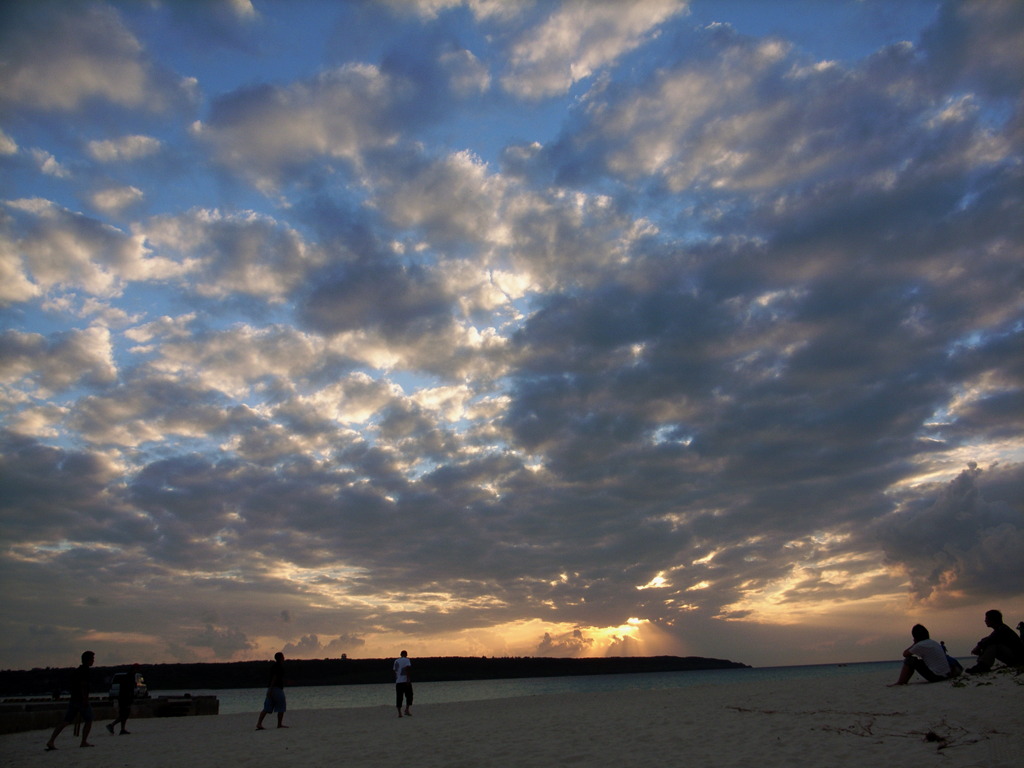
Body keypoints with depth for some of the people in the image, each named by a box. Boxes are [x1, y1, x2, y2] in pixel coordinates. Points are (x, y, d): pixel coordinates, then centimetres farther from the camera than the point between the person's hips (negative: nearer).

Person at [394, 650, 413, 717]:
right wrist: (408, 679, -16)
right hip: (405, 681, -5)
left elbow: (395, 671, 16)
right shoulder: (407, 660, -1)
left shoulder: (396, 661, 16)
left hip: (398, 682, 5)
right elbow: (407, 669, -13)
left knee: (399, 697, 4)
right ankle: (407, 710, -7)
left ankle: (399, 712, 0)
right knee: (409, 695, 5)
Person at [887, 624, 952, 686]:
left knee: (909, 660, -3)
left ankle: (900, 682, 4)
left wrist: (914, 643, 9)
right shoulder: (934, 643, 13)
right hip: (946, 675, 9)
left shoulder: (920, 645, -11)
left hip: (935, 676, -9)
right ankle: (904, 681, 26)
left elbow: (905, 654, 0)